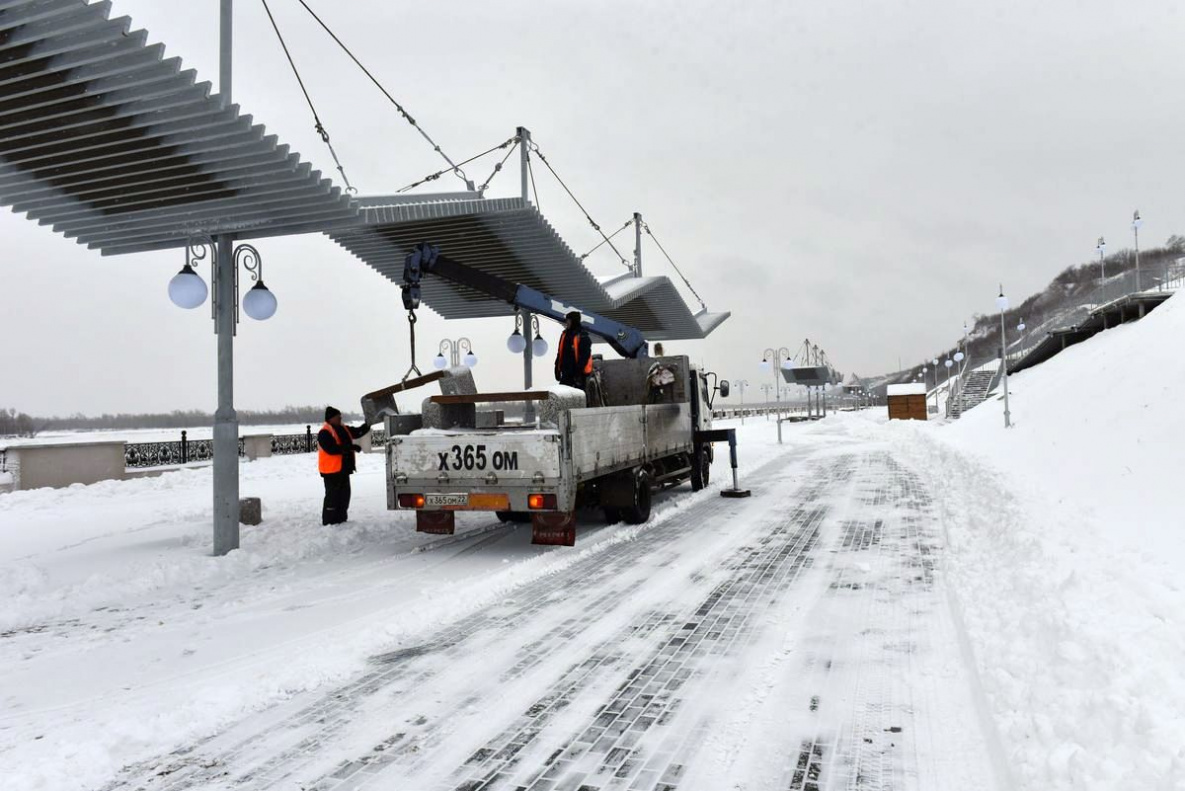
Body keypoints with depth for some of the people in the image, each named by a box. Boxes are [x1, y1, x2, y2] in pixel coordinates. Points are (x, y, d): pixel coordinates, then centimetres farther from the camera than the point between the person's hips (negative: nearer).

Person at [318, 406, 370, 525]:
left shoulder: (343, 429, 12)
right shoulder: (324, 433, -16)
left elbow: (358, 432, 15)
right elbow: (331, 449, -26)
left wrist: (368, 424, -2)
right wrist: (351, 448, -28)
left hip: (343, 469, 9)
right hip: (332, 470, -9)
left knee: (344, 494, 15)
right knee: (332, 496, -6)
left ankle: (341, 519, 25)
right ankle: (329, 522, 1)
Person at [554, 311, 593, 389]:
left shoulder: (582, 336, -11)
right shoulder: (565, 334, 12)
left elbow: (585, 356, -17)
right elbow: (560, 353, 16)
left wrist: (579, 371, -21)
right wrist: (557, 368, 13)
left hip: (578, 373, -7)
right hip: (566, 373, 7)